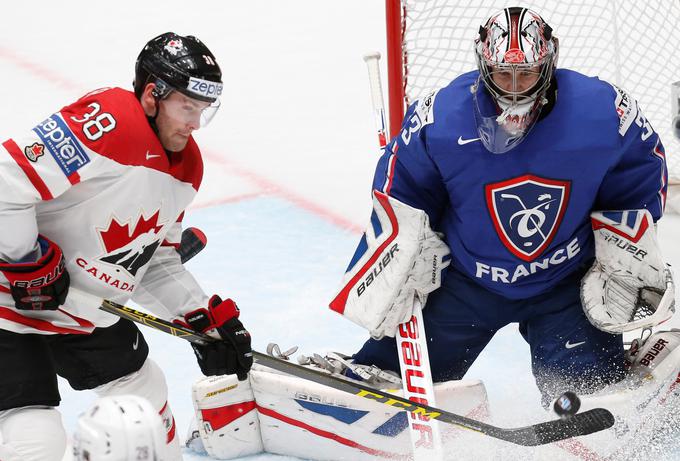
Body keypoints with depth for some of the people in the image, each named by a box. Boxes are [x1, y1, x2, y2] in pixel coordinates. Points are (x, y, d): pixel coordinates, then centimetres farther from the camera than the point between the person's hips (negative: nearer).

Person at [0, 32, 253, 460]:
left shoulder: (186, 167, 4)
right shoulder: (107, 121, -27)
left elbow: (158, 262, 15)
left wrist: (206, 318, 5)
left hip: (87, 312, 10)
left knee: (145, 392, 25)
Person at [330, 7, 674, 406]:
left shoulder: (606, 113, -20)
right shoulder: (438, 118, -20)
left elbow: (641, 182, -2)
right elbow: (401, 196, -4)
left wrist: (623, 266, 0)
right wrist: (400, 268, -4)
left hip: (566, 281, 0)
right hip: (466, 280, 0)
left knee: (589, 390, -6)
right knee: (399, 370, 4)